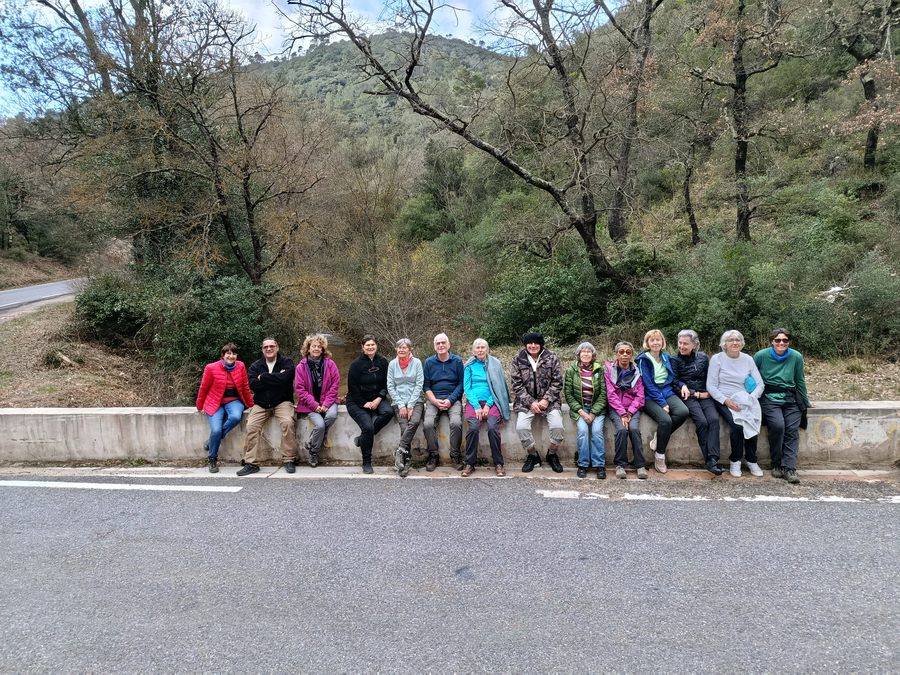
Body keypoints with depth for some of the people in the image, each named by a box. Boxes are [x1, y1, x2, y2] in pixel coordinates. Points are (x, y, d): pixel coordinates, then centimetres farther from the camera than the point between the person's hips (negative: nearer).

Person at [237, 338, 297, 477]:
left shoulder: (286, 363, 2)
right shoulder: (255, 365, 10)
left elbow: (284, 379, -20)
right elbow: (252, 384, -8)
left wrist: (262, 377, -10)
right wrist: (275, 379, -13)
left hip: (282, 402, -3)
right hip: (261, 404, 3)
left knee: (287, 422, -29)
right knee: (251, 426, -20)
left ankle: (289, 460, -18)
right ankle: (251, 463, -12)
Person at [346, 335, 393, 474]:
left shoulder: (382, 362, 4)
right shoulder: (357, 363, -7)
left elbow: (386, 383, 4)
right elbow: (352, 387, -7)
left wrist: (379, 399, -12)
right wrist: (364, 403, -13)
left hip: (377, 398, 4)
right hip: (357, 401, -4)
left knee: (388, 412, -28)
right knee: (368, 427, -23)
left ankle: (362, 438, -12)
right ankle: (366, 463, -6)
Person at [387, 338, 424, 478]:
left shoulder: (417, 363, 2)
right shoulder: (392, 364, 6)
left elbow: (419, 385, -2)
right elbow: (390, 387, 3)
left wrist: (410, 405, -10)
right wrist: (401, 405, -7)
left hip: (415, 400, 0)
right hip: (398, 401, 1)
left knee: (415, 421, -31)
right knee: (405, 427, -23)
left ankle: (400, 451, -23)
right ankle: (407, 460, -15)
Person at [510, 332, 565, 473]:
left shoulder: (552, 358, 0)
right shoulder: (517, 361, -1)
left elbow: (557, 382, -1)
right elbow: (517, 385, -3)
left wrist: (546, 400, -14)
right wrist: (530, 403, -14)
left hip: (549, 400, 0)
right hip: (526, 401, 0)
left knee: (557, 426, -23)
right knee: (521, 427, -24)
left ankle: (552, 455, 7)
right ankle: (532, 456, 3)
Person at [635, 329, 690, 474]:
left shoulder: (666, 357, 14)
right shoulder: (643, 359, -3)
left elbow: (672, 378, 19)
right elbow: (648, 384, -10)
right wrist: (662, 403, -16)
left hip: (668, 392, 5)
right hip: (650, 396, -5)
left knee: (683, 412, -26)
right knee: (665, 420, -30)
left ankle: (659, 436, -6)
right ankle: (659, 456, -12)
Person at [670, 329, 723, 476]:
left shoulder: (703, 357, 14)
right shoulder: (675, 359, 4)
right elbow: (674, 382, -1)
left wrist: (708, 392, -1)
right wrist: (695, 394, -8)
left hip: (705, 395, 3)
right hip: (688, 396, -3)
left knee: (714, 419, -26)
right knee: (702, 422, -27)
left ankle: (712, 459, -30)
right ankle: (710, 459, -22)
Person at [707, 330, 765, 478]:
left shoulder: (747, 359, 7)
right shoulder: (717, 358, -3)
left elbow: (760, 384, 6)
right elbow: (711, 386, -6)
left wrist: (751, 398, -11)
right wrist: (726, 400, -18)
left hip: (744, 400, 3)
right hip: (723, 400, -3)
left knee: (752, 422, -26)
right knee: (736, 424, -29)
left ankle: (751, 461, -7)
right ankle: (735, 460, -11)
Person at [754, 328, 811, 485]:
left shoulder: (796, 357, 5)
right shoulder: (761, 356, -1)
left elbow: (800, 381, 17)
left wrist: (805, 402, 23)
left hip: (790, 398, 3)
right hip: (769, 398, -3)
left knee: (792, 430, -17)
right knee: (778, 425, -25)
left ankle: (789, 468, -17)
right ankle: (776, 465, -11)